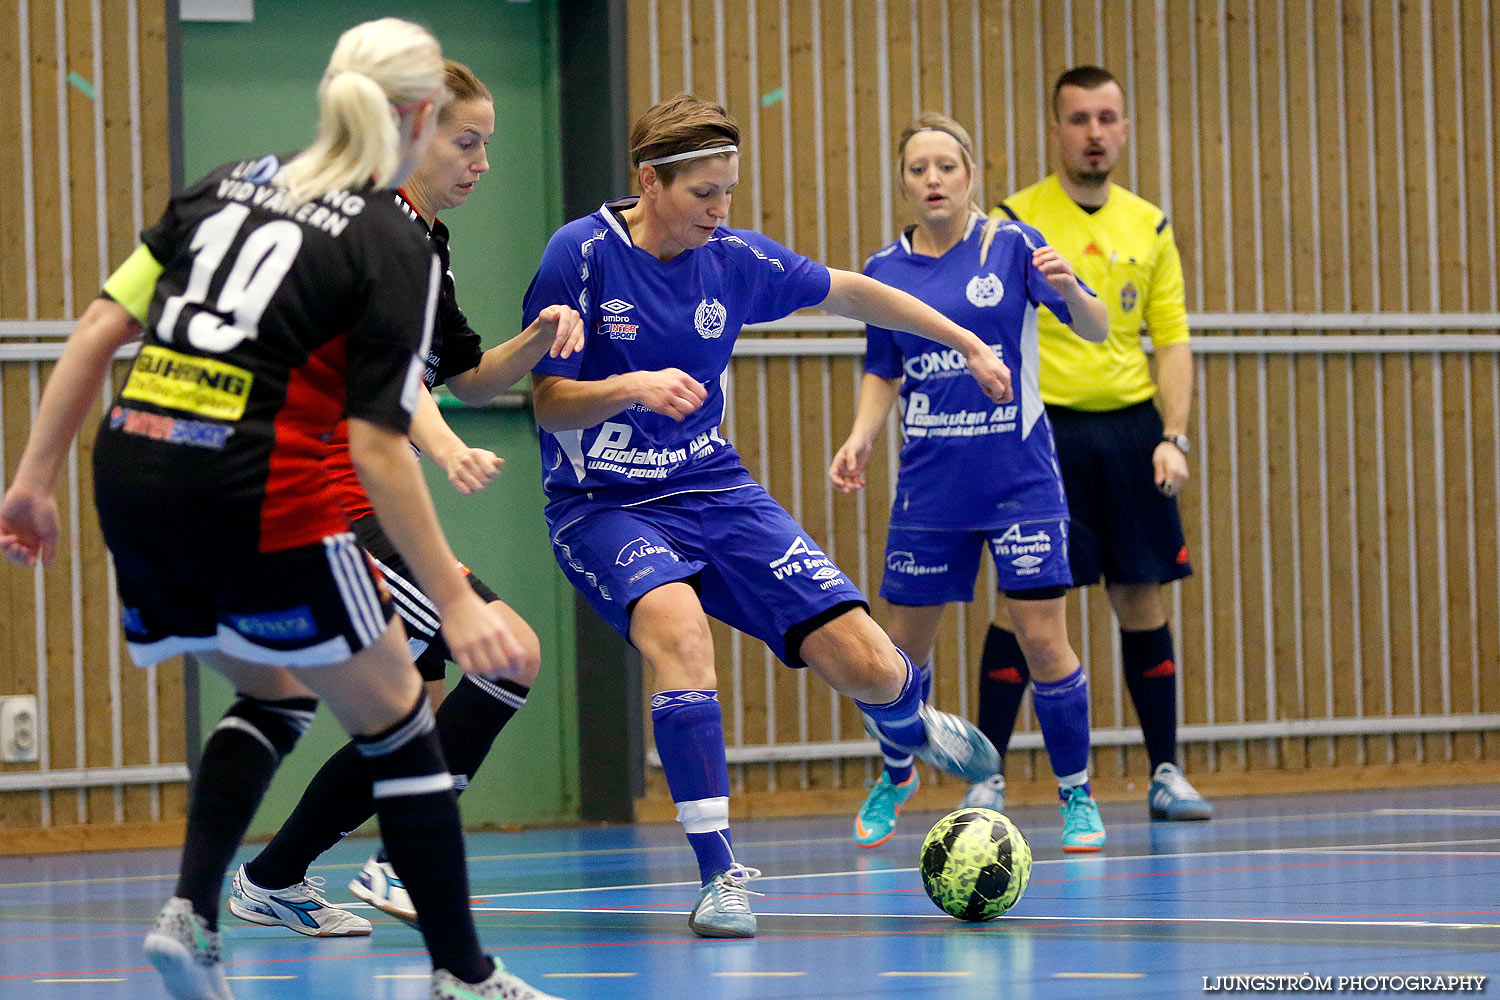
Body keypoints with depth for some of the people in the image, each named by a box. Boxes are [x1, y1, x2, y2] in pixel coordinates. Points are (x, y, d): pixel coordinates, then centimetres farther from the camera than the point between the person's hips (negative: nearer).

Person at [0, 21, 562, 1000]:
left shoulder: (229, 184, 14)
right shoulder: (395, 248, -3)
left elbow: (102, 324, 8)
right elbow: (376, 443, -10)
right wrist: (456, 599, -8)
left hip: (129, 469, 6)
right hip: (254, 493, -6)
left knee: (276, 693, 25)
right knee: (398, 721, 10)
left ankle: (191, 911, 7)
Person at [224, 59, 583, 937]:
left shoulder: (424, 242, 17)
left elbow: (471, 377, 26)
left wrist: (540, 337, 6)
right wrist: (447, 450, -46)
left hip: (364, 513, 10)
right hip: (336, 510, -10)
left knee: (421, 718, 12)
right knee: (512, 652, -18)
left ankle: (273, 881, 20)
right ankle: (402, 864, -14)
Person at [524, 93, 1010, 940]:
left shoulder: (736, 259, -2)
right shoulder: (582, 253, -13)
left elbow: (850, 292, 15)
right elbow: (549, 402, -12)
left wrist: (969, 344, 19)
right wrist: (632, 387, -31)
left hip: (714, 492, 4)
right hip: (604, 505, -4)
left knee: (868, 666, -5)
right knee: (678, 628, -36)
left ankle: (915, 728, 36)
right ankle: (720, 875, -29)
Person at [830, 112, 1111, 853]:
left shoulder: (1012, 246, -4)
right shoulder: (885, 269, 5)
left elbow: (1097, 330, -9)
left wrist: (1070, 289, -31)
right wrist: (860, 438, -2)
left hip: (1019, 477, -3)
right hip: (928, 482, 3)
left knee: (1043, 641, -7)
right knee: (905, 644, 9)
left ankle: (1076, 794, 9)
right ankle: (896, 777, 34)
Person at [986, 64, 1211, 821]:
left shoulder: (1149, 227, 10)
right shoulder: (1015, 221, -2)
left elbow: (1172, 339, 10)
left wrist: (1174, 437, -1)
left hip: (1130, 427, 4)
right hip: (1045, 427, -4)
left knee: (1141, 601, 6)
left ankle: (1166, 774, 14)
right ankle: (986, 778, -3)